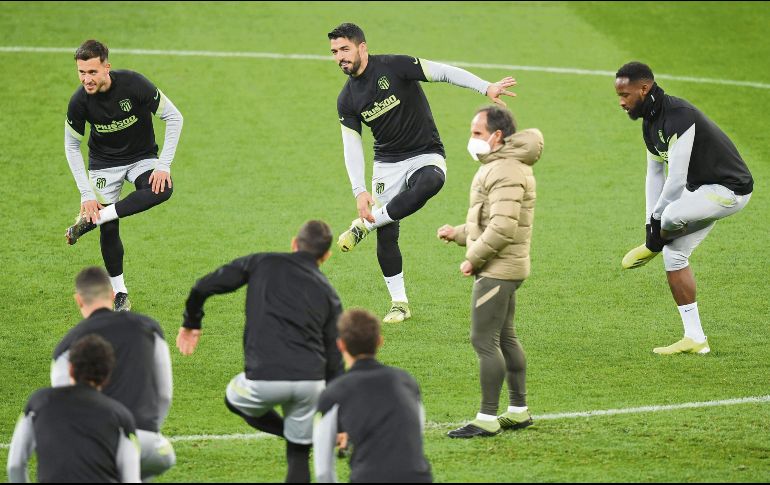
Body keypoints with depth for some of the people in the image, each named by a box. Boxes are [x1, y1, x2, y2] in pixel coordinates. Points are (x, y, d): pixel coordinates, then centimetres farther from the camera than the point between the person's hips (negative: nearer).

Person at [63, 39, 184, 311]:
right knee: (109, 230, -8)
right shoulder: (79, 102, -19)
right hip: (104, 163, 1)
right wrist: (86, 194, -12)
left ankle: (90, 221, -28)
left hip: (142, 157, -1)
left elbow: (174, 118, -16)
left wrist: (164, 165, -22)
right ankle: (119, 294, 11)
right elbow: (72, 146, -5)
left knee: (162, 190, -33)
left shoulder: (134, 84, -26)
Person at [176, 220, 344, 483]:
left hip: (264, 380, -2)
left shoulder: (262, 263, 12)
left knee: (235, 399, 30)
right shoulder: (328, 293, 16)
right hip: (310, 381, 2)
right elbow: (334, 362, 15)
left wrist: (191, 323, 28)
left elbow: (204, 287, 9)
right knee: (298, 454, 20)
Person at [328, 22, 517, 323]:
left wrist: (486, 88, -24)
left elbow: (443, 72, -13)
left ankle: (365, 225, -27)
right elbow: (352, 147, 0)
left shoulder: (393, 67, -12)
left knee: (429, 183, -40)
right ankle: (399, 304, 11)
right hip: (387, 163, 4)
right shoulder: (347, 100, 1)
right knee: (387, 236, -5)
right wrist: (359, 191, -12)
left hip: (426, 156, -4)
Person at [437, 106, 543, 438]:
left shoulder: (506, 171, -18)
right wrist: (457, 234, 15)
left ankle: (487, 419, -6)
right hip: (504, 269, 11)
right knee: (504, 339, 16)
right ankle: (519, 411, 22)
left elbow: (502, 227, -26)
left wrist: (473, 258, -18)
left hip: (498, 269, -11)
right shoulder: (497, 166, 17)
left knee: (484, 340, -9)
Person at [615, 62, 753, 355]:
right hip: (701, 190, 10)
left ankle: (651, 248, 0)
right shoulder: (650, 123, 7)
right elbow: (655, 174, 13)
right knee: (674, 254, 7)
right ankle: (695, 339, 12)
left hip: (730, 190, -10)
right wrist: (652, 221, 5)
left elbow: (677, 179, -25)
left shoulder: (679, 116, -25)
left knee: (671, 216, -35)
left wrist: (657, 219, -15)